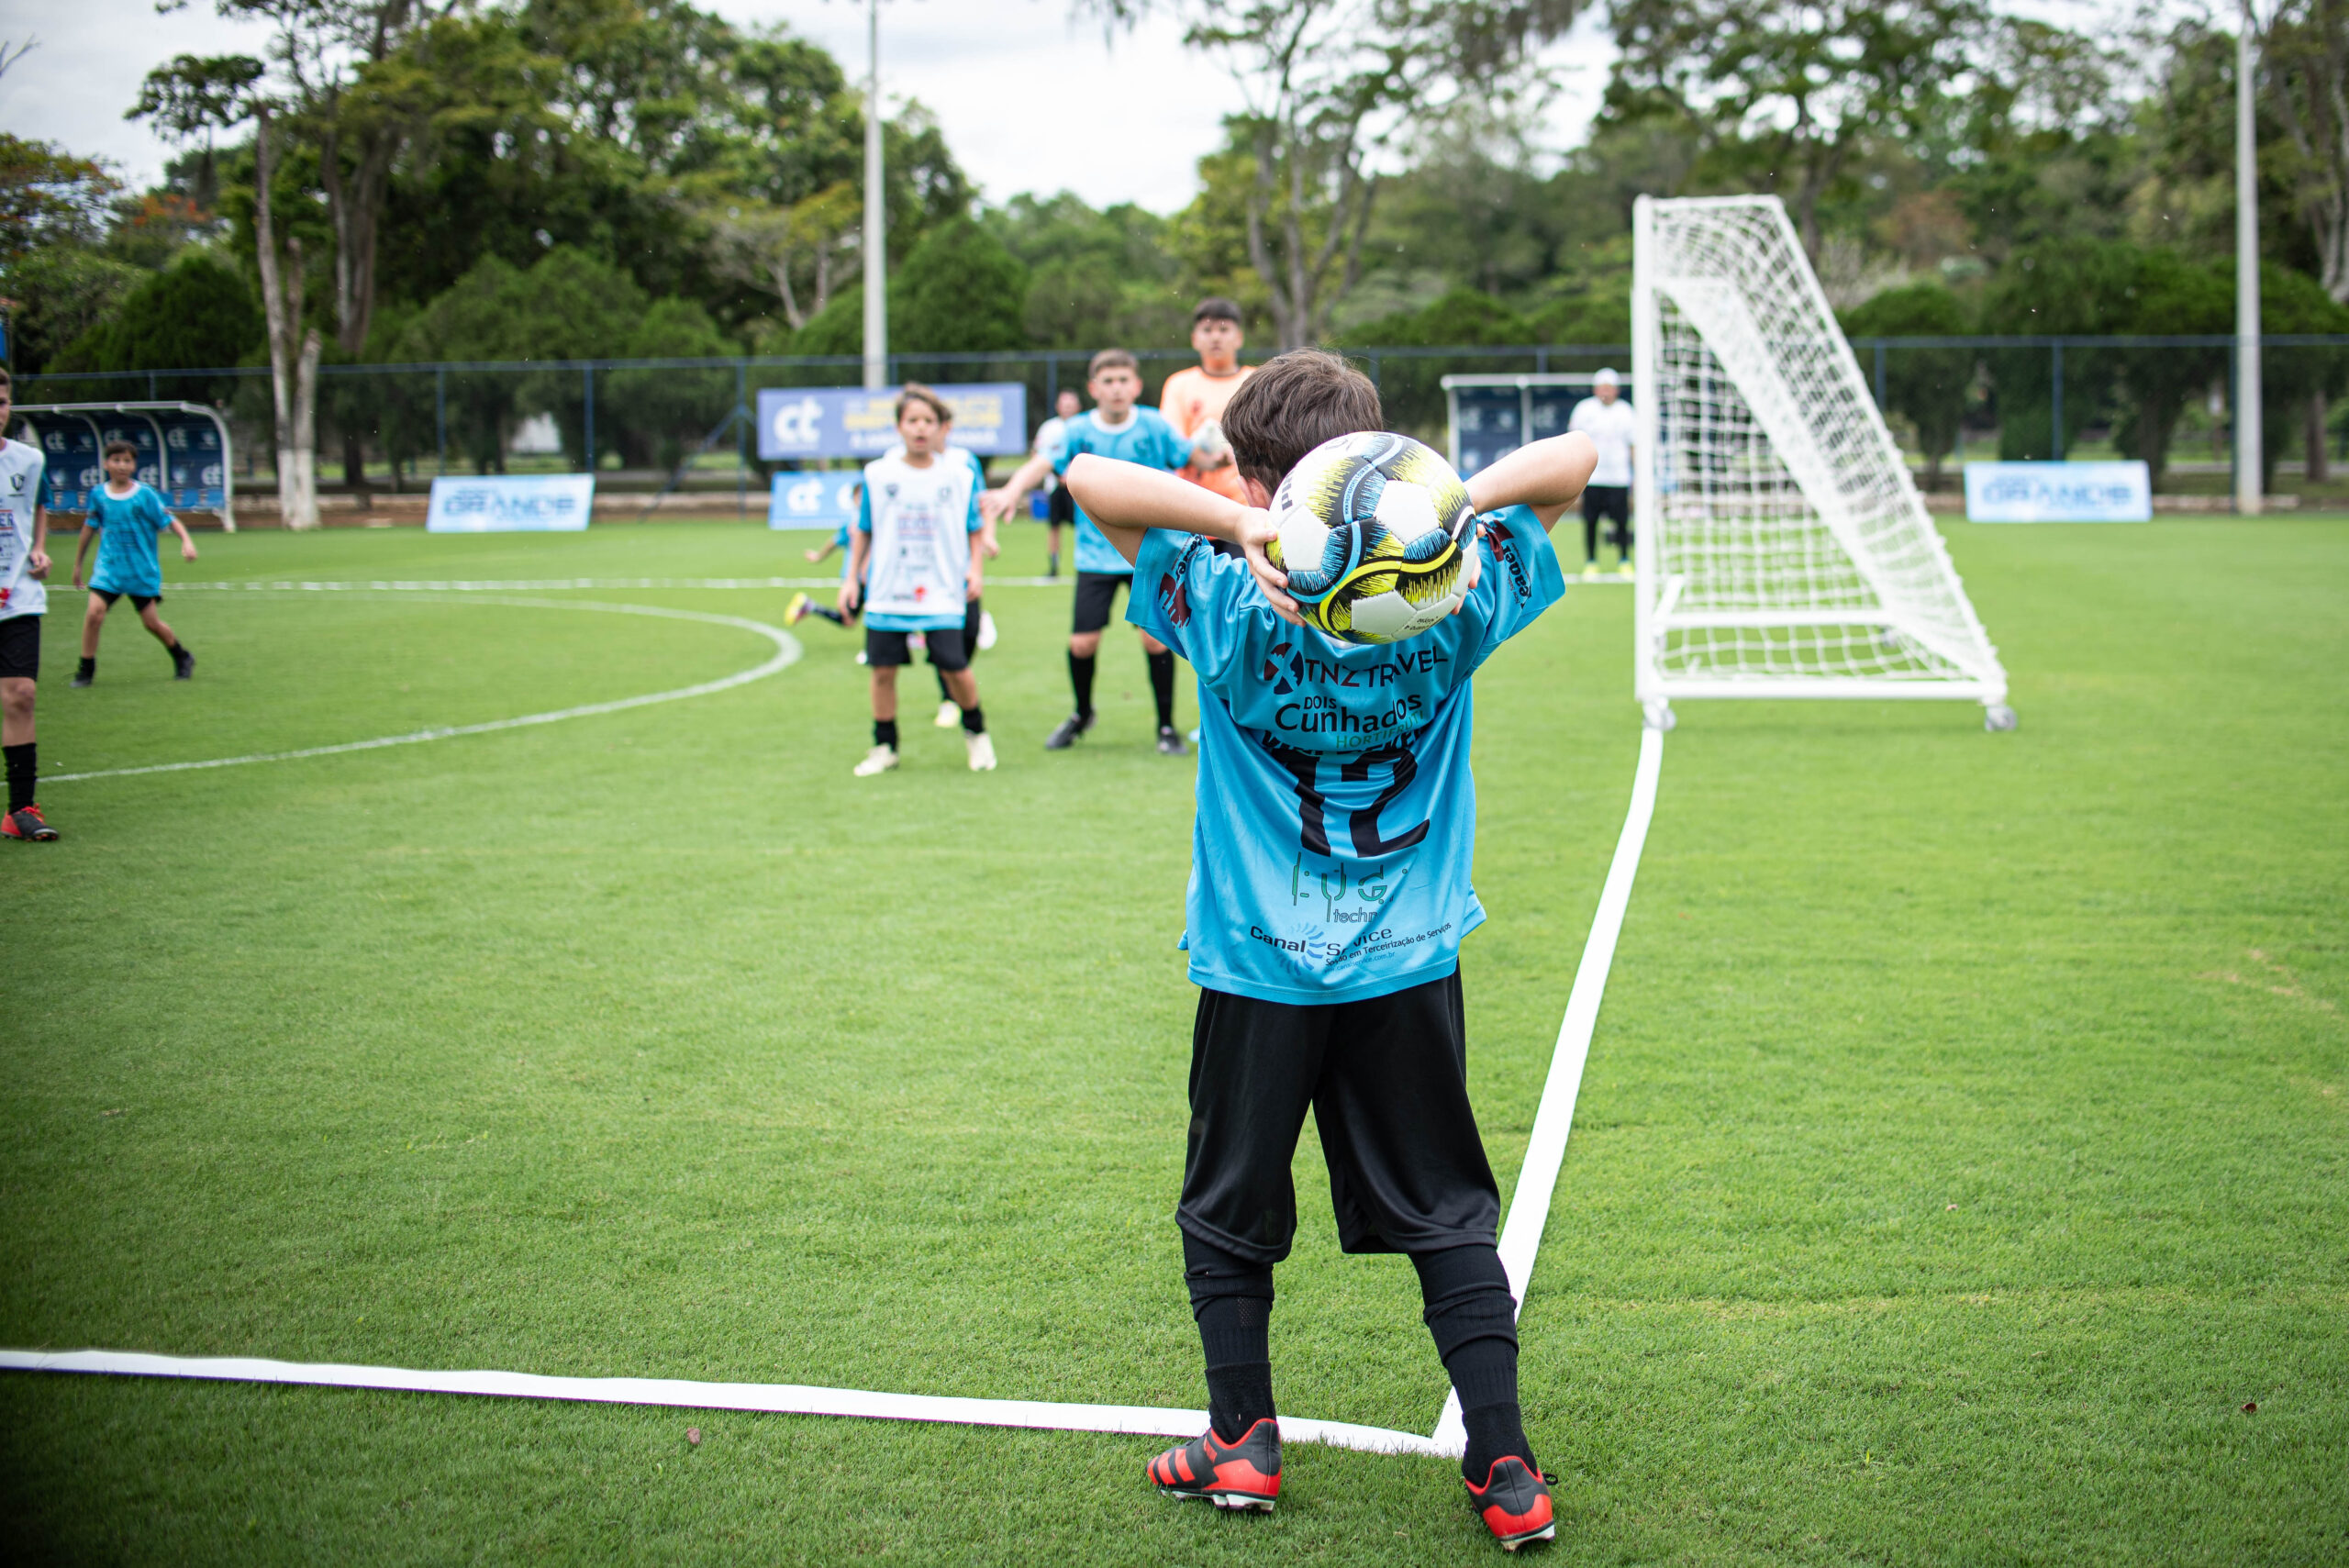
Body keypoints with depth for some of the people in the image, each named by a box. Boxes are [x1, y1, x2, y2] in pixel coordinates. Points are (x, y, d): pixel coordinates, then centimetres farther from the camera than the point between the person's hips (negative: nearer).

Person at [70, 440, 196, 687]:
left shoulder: (145, 495, -6)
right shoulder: (98, 495, 3)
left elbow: (170, 521, -5)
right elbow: (89, 529, 14)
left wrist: (186, 541, -24)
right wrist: (77, 564, 20)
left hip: (142, 571, -2)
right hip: (108, 567, 2)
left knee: (151, 622, 4)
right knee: (94, 612, -17)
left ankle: (182, 658, 30)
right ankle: (86, 670, -6)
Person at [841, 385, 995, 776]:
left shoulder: (960, 475, 1)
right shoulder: (877, 475, 2)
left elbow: (974, 528, 11)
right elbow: (863, 531, 12)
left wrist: (975, 567, -3)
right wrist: (852, 578, 11)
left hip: (942, 593, -1)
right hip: (886, 594, 1)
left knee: (956, 668, -7)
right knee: (883, 670, 2)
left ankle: (975, 733, 19)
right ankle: (884, 747, 18)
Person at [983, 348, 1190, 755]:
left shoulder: (1154, 427, -3)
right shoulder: (1080, 431, -4)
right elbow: (1043, 462, -16)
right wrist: (1013, 489, -34)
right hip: (1096, 553, 1)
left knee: (1155, 637, -9)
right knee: (1082, 643, -2)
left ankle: (1167, 726, 9)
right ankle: (1081, 714, 27)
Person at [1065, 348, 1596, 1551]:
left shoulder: (1225, 607, -14)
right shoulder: (1453, 603, -8)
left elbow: (1087, 478, -13)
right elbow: (1575, 456, 0)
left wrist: (1237, 527, -25)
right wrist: (1455, 502, -17)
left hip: (1257, 968, -2)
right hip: (1411, 966, 2)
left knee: (1228, 1215, 16)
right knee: (1448, 1216, 10)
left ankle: (1244, 1443, 22)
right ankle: (1504, 1470, 8)